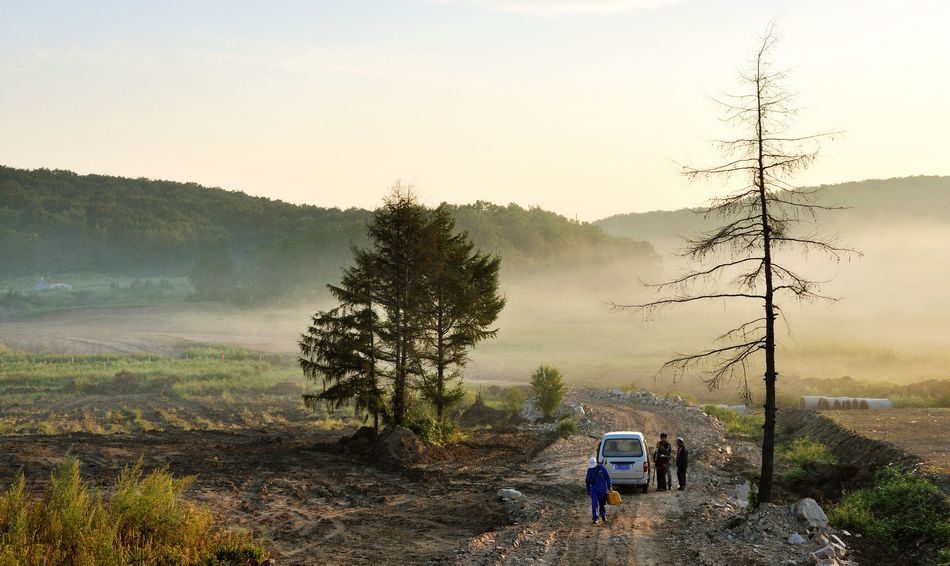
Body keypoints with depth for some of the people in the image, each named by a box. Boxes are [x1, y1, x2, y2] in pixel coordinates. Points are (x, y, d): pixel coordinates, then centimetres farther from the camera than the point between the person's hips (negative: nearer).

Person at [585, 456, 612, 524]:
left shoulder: (601, 468, -7)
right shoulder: (589, 470, 1)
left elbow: (607, 478, 0)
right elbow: (588, 481, 12)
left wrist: (609, 487, 0)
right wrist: (588, 490, 14)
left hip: (602, 489, -1)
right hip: (594, 489, 1)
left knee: (602, 504, 10)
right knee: (594, 504, -10)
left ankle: (603, 516, 30)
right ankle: (595, 518, -5)